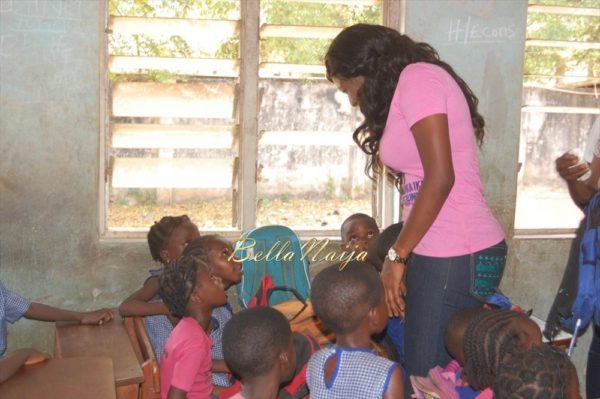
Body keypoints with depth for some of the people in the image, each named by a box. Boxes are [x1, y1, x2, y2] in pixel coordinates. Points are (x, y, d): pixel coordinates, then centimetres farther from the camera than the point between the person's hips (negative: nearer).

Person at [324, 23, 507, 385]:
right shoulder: (415, 86, 20)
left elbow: (440, 178, -17)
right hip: (445, 252, 9)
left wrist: (396, 256, -11)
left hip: (455, 255, -9)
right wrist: (405, 257, 9)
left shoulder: (416, 78, -8)